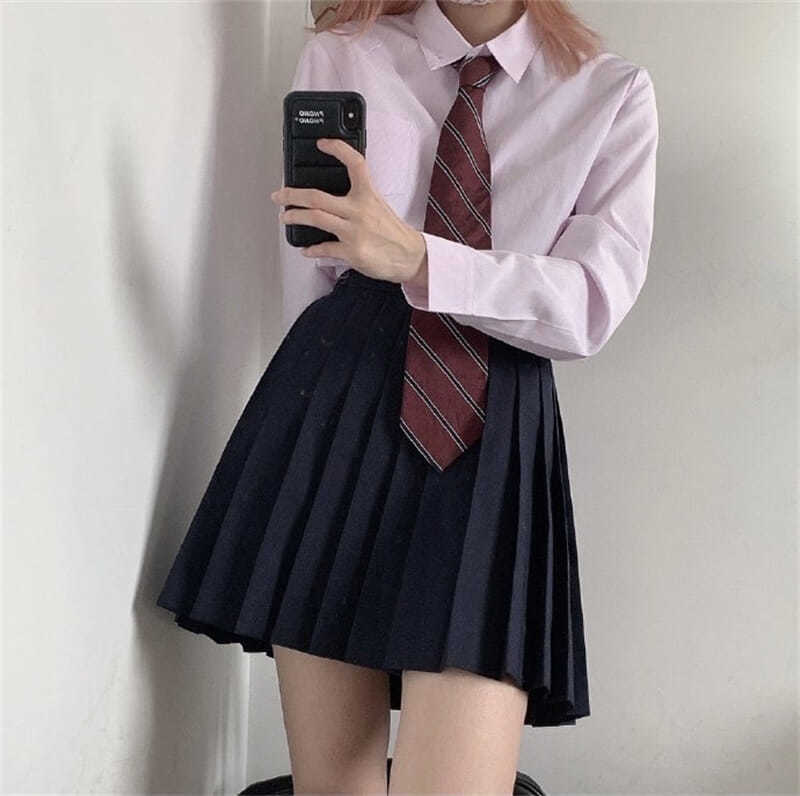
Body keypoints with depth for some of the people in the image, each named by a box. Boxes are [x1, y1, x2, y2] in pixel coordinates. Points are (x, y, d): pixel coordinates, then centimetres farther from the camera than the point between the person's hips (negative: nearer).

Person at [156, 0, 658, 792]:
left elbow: (594, 304, -5)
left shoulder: (613, 95, 8)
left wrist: (415, 259, -19)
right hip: (334, 409, 1)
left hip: (493, 435, -1)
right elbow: (308, 272, 12)